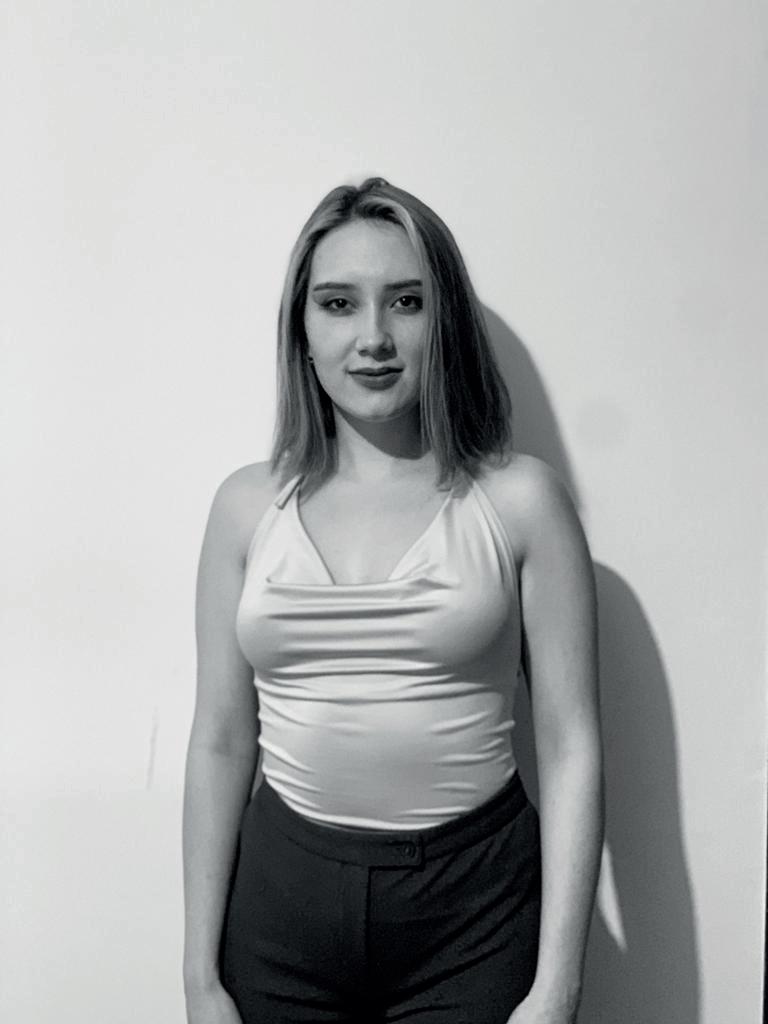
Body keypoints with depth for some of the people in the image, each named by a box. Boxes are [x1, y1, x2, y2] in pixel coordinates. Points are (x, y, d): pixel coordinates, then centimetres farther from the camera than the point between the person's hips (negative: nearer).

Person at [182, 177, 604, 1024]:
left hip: (473, 900, -1)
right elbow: (220, 741, 1)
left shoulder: (520, 500, -6)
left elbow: (570, 745, -6)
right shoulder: (248, 505, 0)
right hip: (281, 896, 2)